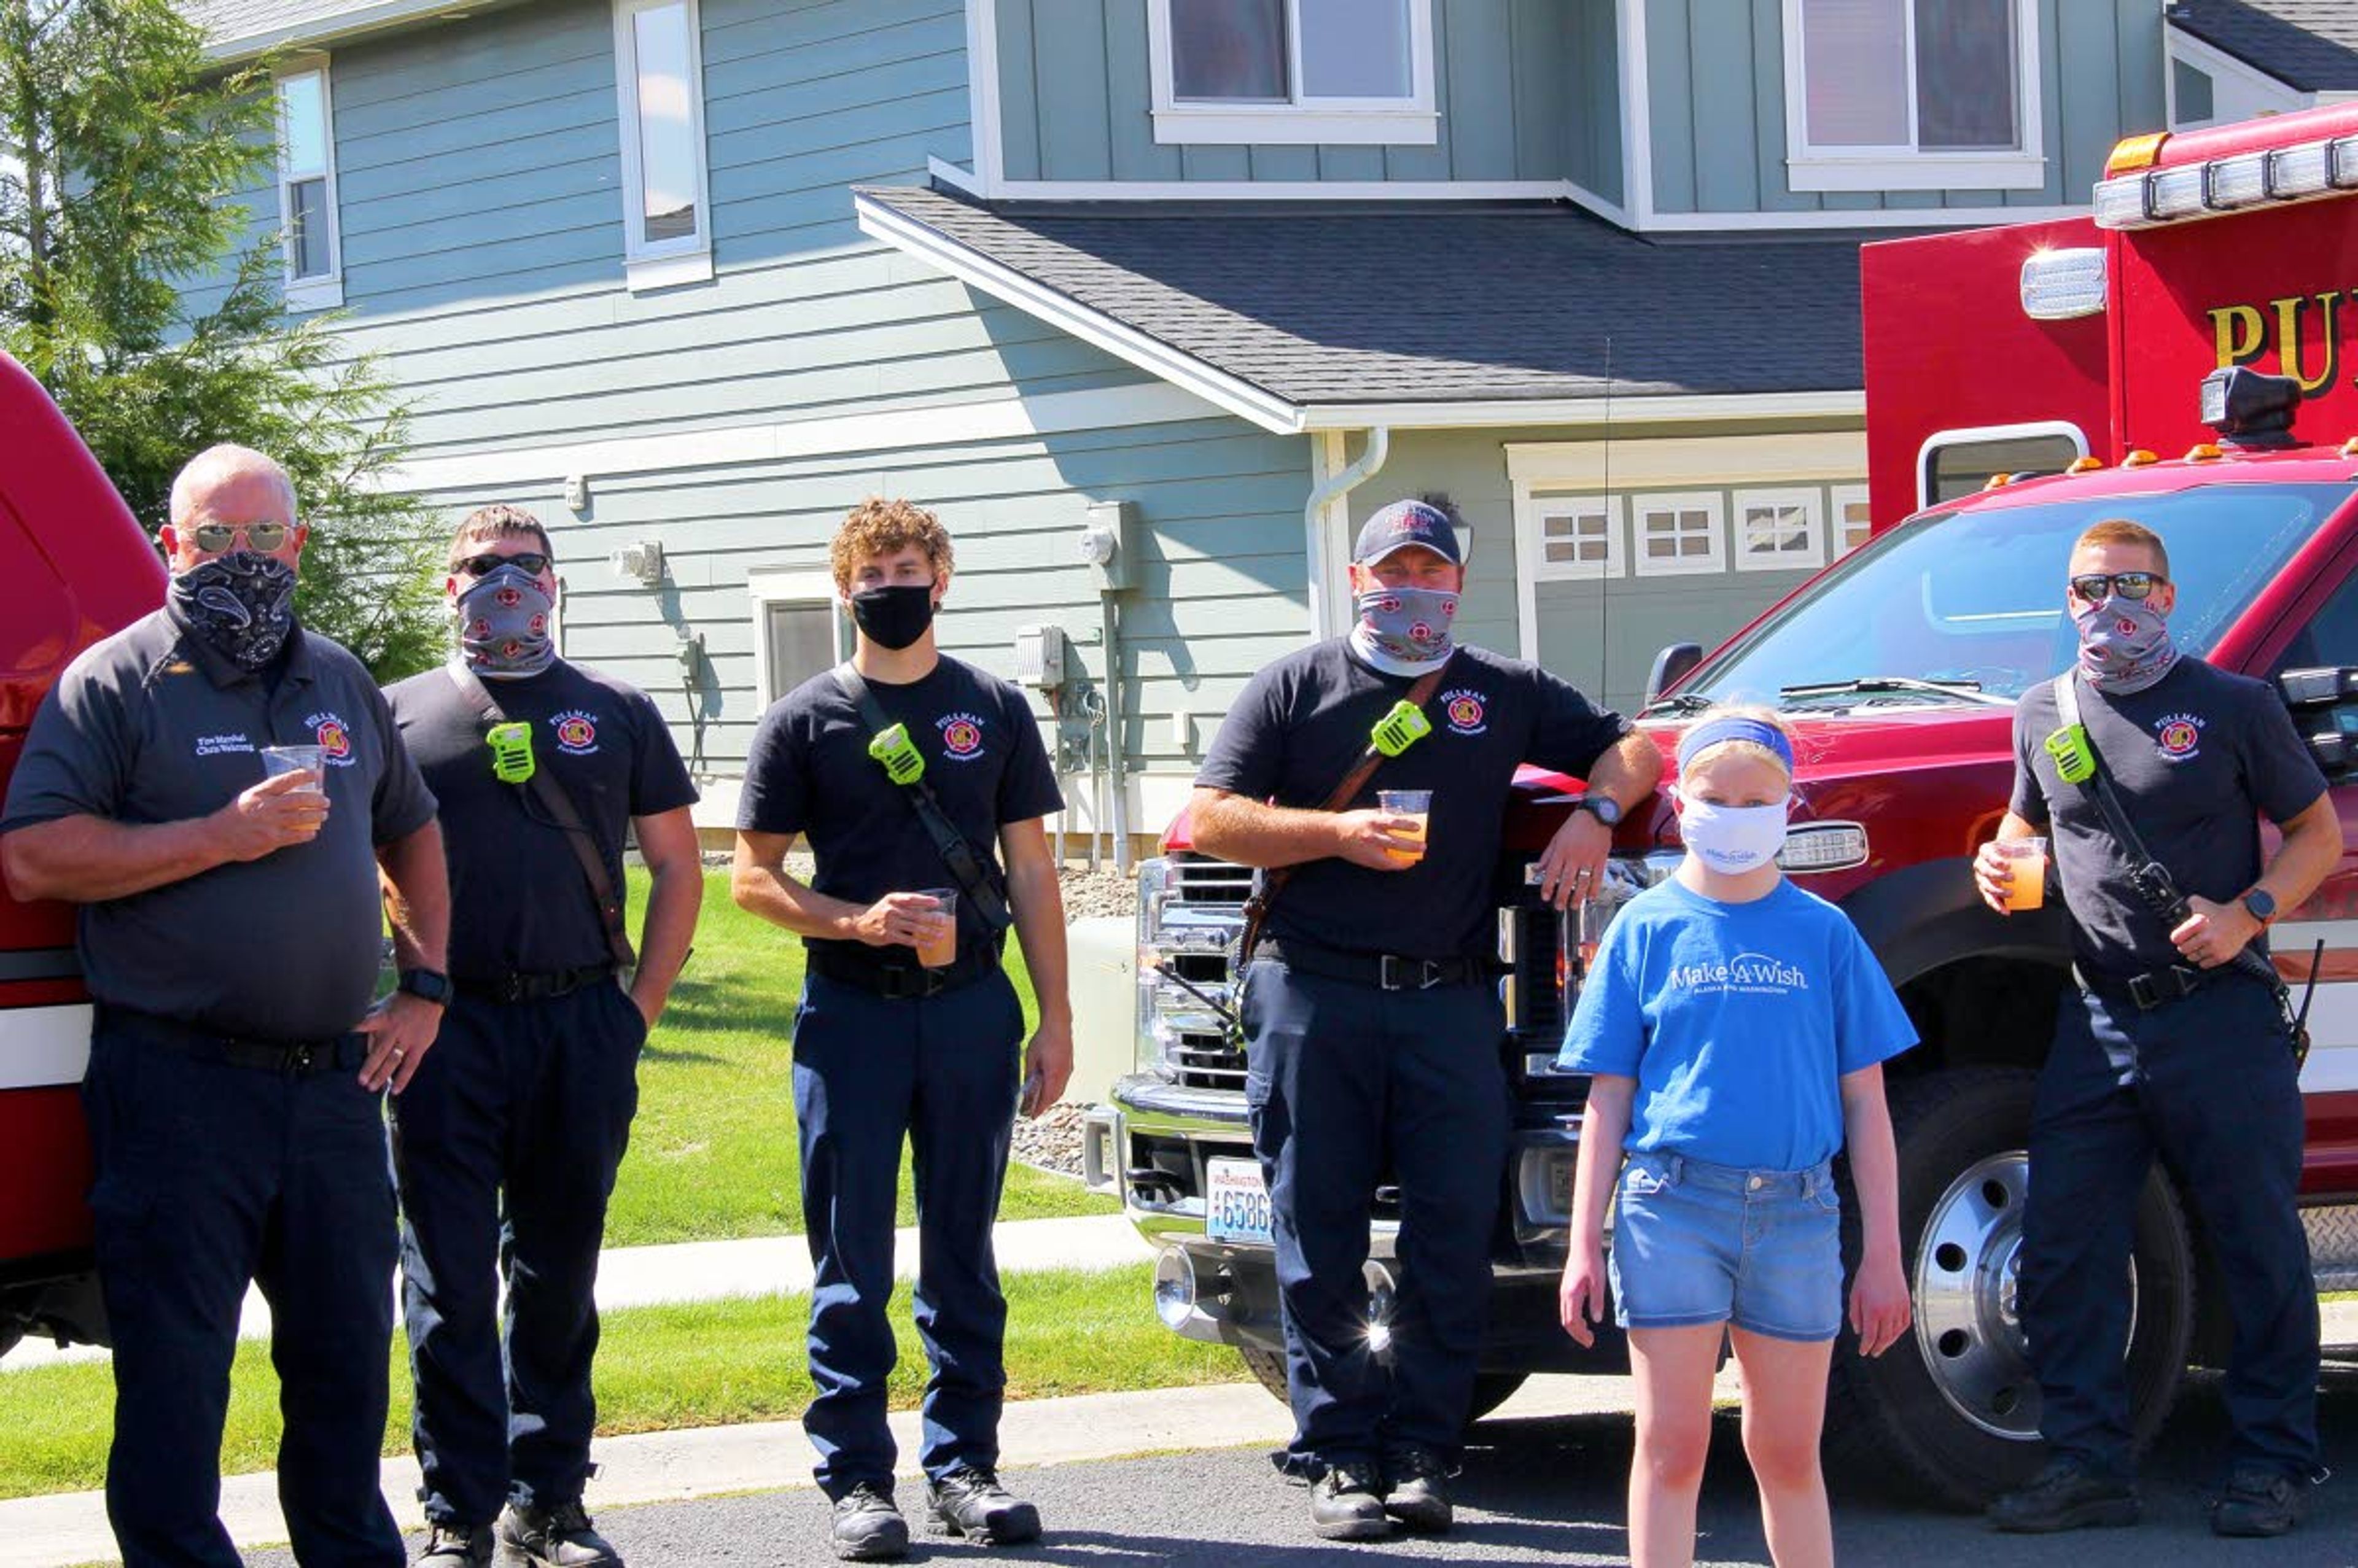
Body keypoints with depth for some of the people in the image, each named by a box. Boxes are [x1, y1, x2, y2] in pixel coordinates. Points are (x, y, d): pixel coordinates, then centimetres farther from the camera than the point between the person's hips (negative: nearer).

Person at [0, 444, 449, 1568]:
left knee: (347, 1351, 14)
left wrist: (425, 988, 14)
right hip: (179, 1087, -5)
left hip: (336, 1083, 5)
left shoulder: (342, 682, 14)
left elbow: (411, 832, 27)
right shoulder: (116, 680, -4)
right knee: (172, 1378, -1)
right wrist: (227, 835, -17)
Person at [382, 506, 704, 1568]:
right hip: (447, 1030, -2)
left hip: (584, 1027, 2)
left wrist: (642, 1004, 5)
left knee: (559, 1274, 9)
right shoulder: (400, 715, 8)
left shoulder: (615, 713, 12)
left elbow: (677, 866, 14)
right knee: (452, 1282, -3)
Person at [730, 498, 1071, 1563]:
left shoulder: (995, 710, 9)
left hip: (972, 1009, 2)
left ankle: (963, 1464, 15)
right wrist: (861, 920, -14)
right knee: (853, 1263, 1)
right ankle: (856, 1477, 6)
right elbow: (754, 878, 3)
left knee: (963, 1254, 8)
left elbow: (1031, 872, 10)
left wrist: (1055, 1020, 5)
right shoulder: (807, 719, 4)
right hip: (850, 1014, -2)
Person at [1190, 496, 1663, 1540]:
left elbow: (1627, 748, 23)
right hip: (1312, 994, -2)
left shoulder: (1504, 695, 17)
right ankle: (1339, 1459, 4)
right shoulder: (1298, 687, 10)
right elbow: (1210, 818, 4)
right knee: (1320, 1243, -1)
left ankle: (1421, 1454, 3)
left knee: (1453, 1238, -3)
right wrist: (1340, 835, -9)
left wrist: (1596, 812, 1)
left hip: (1448, 999, 2)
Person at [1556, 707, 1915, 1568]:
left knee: (1789, 1454, 9)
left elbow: (1865, 1103, 8)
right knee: (1672, 1448, -1)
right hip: (1673, 1203, -1)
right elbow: (1609, 1099, 5)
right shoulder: (1646, 928, 5)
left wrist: (1883, 1253, 4)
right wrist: (1585, 1245, -1)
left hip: (1797, 1212, 1)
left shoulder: (1823, 932, 7)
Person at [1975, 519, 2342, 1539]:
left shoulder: (2233, 707, 0)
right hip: (2096, 1022, 4)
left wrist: (2248, 913, -14)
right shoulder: (2044, 716, 12)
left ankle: (2273, 1464, 7)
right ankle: (2087, 1463, 8)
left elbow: (2319, 831, 3)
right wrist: (2000, 865, 4)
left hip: (2221, 1015, -4)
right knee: (2064, 1252, 1)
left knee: (2259, 1245, -1)